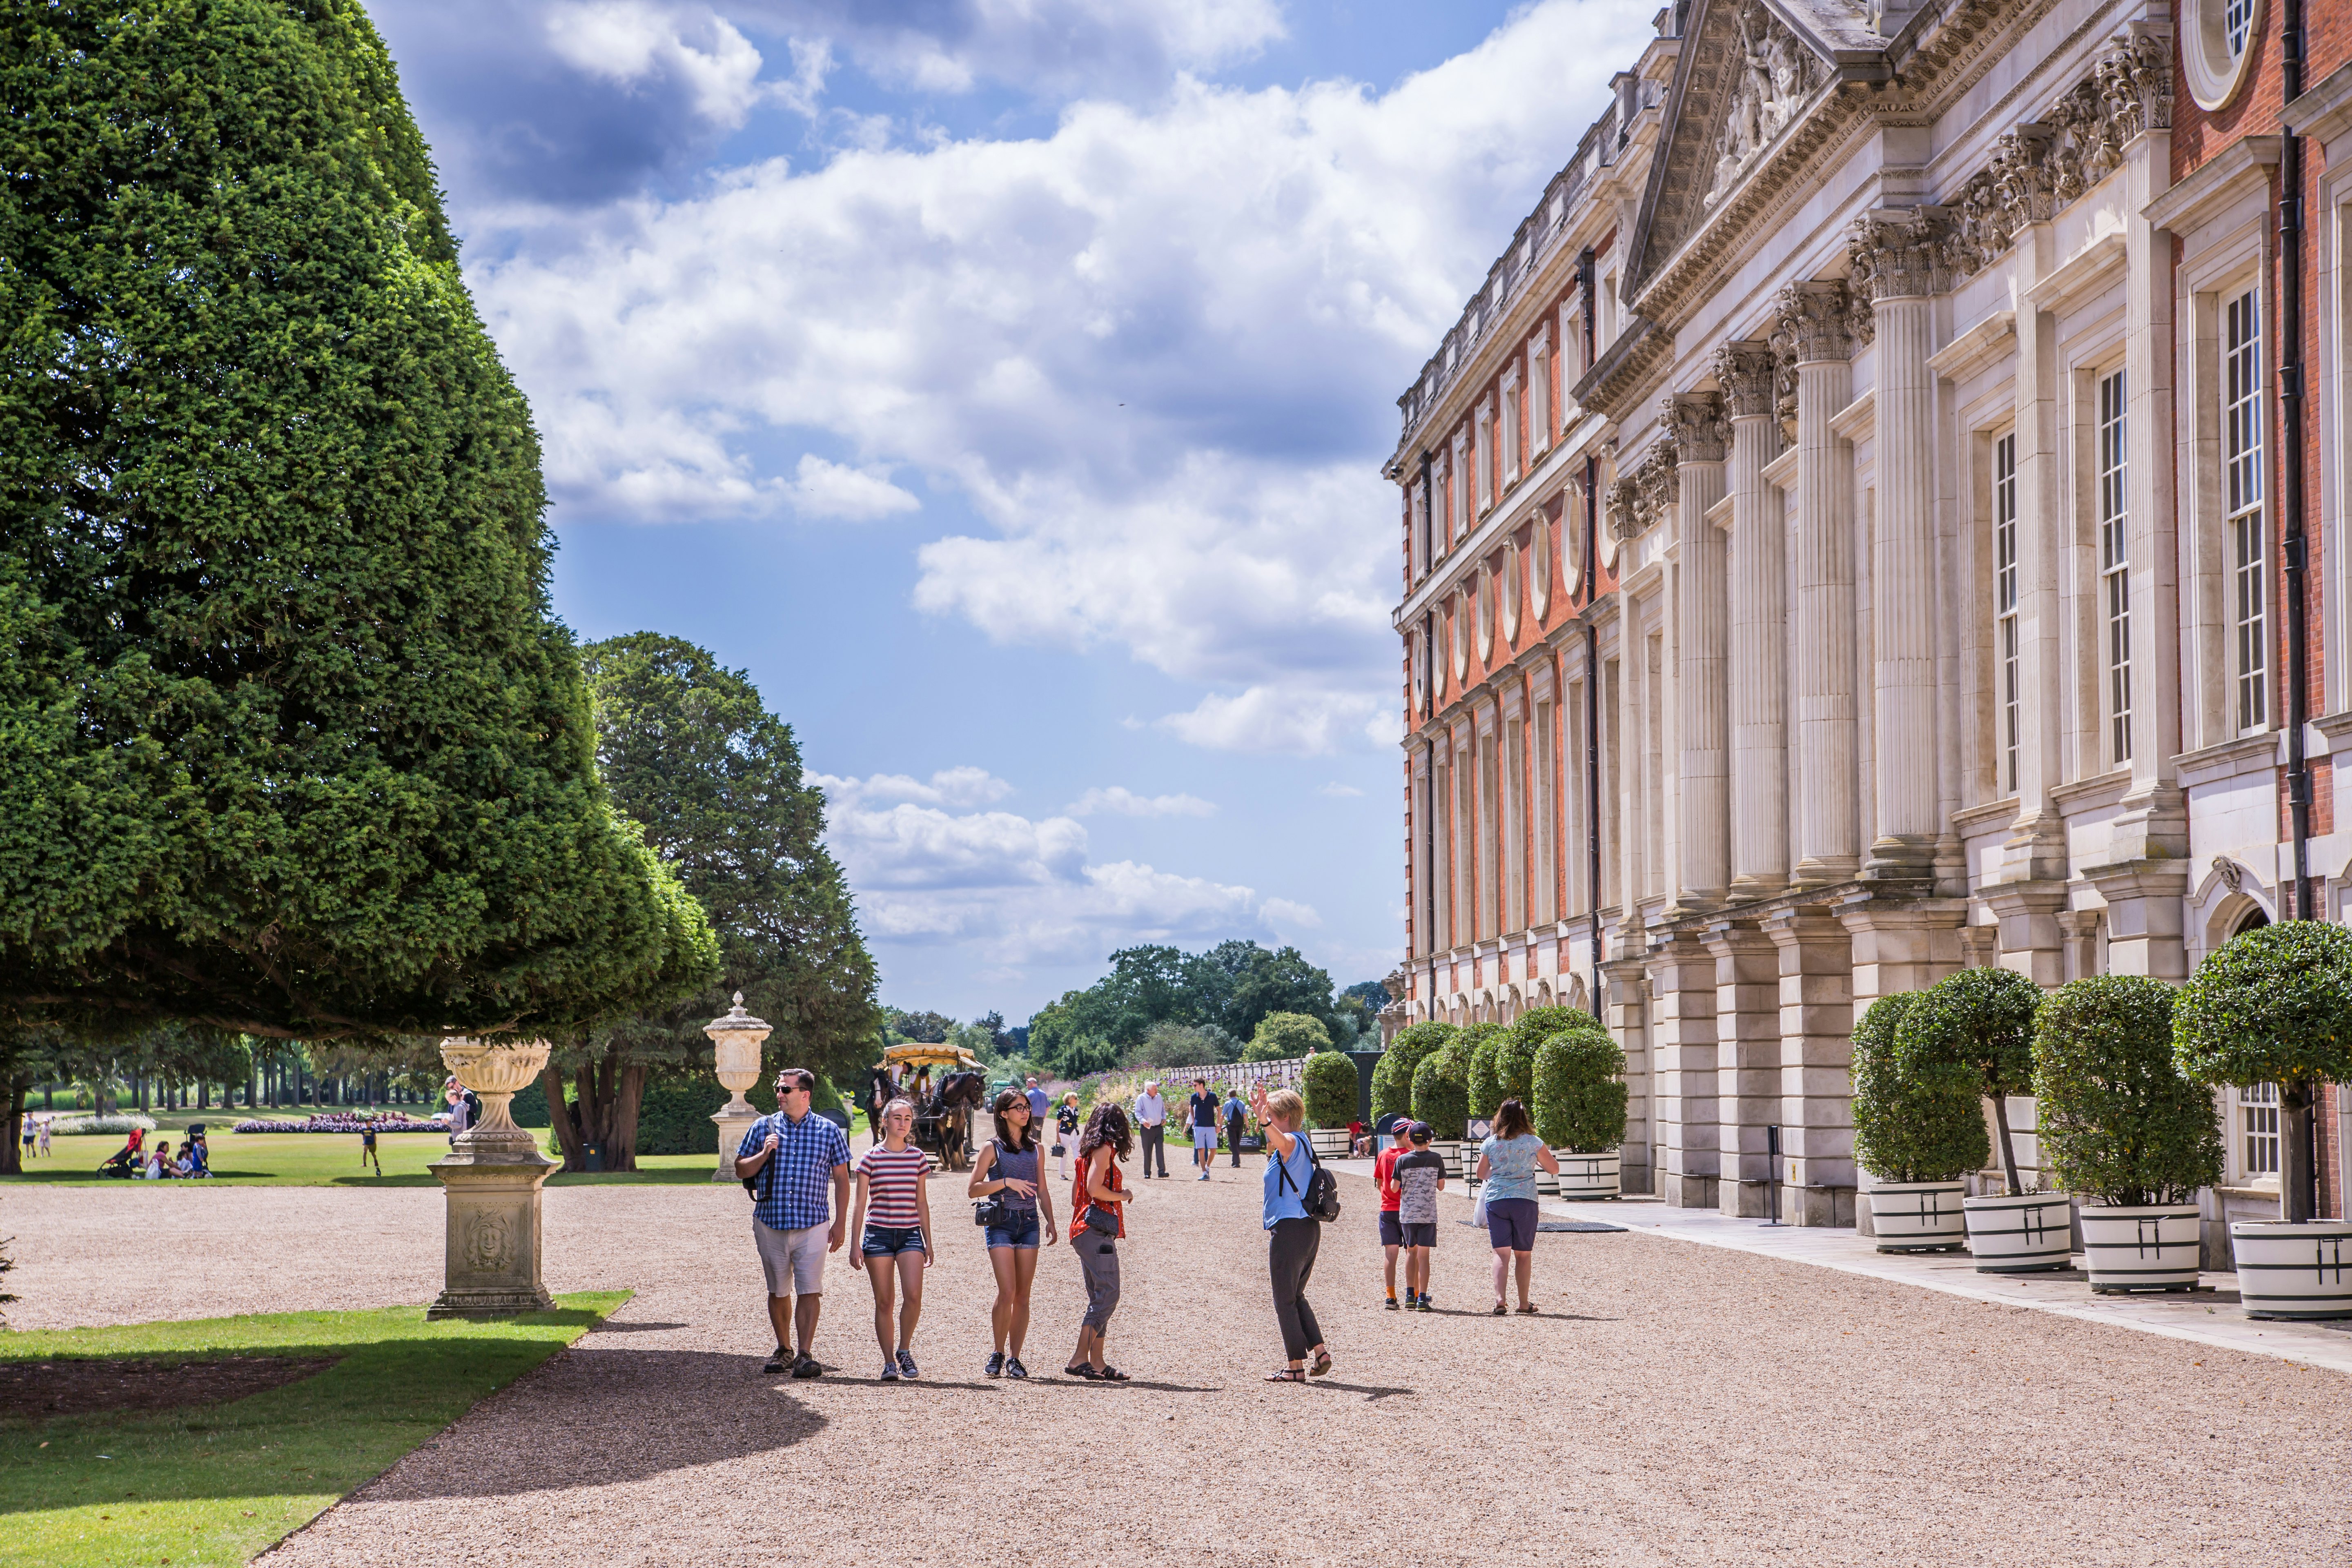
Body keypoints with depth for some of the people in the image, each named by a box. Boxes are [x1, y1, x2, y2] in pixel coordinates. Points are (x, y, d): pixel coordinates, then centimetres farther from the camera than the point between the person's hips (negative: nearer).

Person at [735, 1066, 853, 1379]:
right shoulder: (763, 1128, 5)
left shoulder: (828, 1131, 2)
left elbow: (841, 1179, 7)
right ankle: (783, 1350, 25)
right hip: (770, 1224, 2)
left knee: (810, 1291, -10)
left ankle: (805, 1355, -9)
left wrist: (840, 1224, 2)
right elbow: (741, 1170, 9)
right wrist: (764, 1154, -11)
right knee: (778, 1291, 11)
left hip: (811, 1226, -2)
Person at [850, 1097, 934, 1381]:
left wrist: (928, 1241, 13)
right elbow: (861, 1203, 2)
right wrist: (855, 1242, -3)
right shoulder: (871, 1158, 1)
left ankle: (904, 1351, 5)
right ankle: (889, 1362, 9)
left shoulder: (918, 1158, 8)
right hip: (878, 1233, -1)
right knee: (884, 1301, 0)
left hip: (910, 1234, 1)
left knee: (913, 1295, -16)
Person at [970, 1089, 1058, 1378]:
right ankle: (998, 1354, 3)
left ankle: (1014, 1358, 6)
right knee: (1007, 1292, -13)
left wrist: (1050, 1222, 5)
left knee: (1023, 1295, 1)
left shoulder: (1034, 1148, 14)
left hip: (1029, 1222, 4)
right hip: (1001, 1222, -4)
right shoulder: (992, 1148, 1)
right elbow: (973, 1189, -4)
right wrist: (1007, 1182, -14)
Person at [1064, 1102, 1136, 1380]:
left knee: (1099, 1298, 11)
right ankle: (1080, 1359, -16)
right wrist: (1123, 1196, -5)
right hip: (1098, 1231, -10)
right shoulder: (1104, 1149, -9)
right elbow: (1094, 1188, -20)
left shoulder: (1089, 1150, 17)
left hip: (1085, 1229, 10)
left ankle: (1097, 1362, 9)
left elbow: (1076, 1194, 19)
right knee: (1108, 1295, -11)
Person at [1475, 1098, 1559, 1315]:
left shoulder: (1490, 1143, 2)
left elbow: (1481, 1174, 13)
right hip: (1525, 1201, -1)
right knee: (1524, 1254, 10)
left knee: (1501, 1253, 0)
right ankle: (1524, 1303, 16)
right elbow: (1554, 1169, 6)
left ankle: (1499, 1299, -16)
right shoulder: (1533, 1142, -2)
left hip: (1495, 1200, 1)